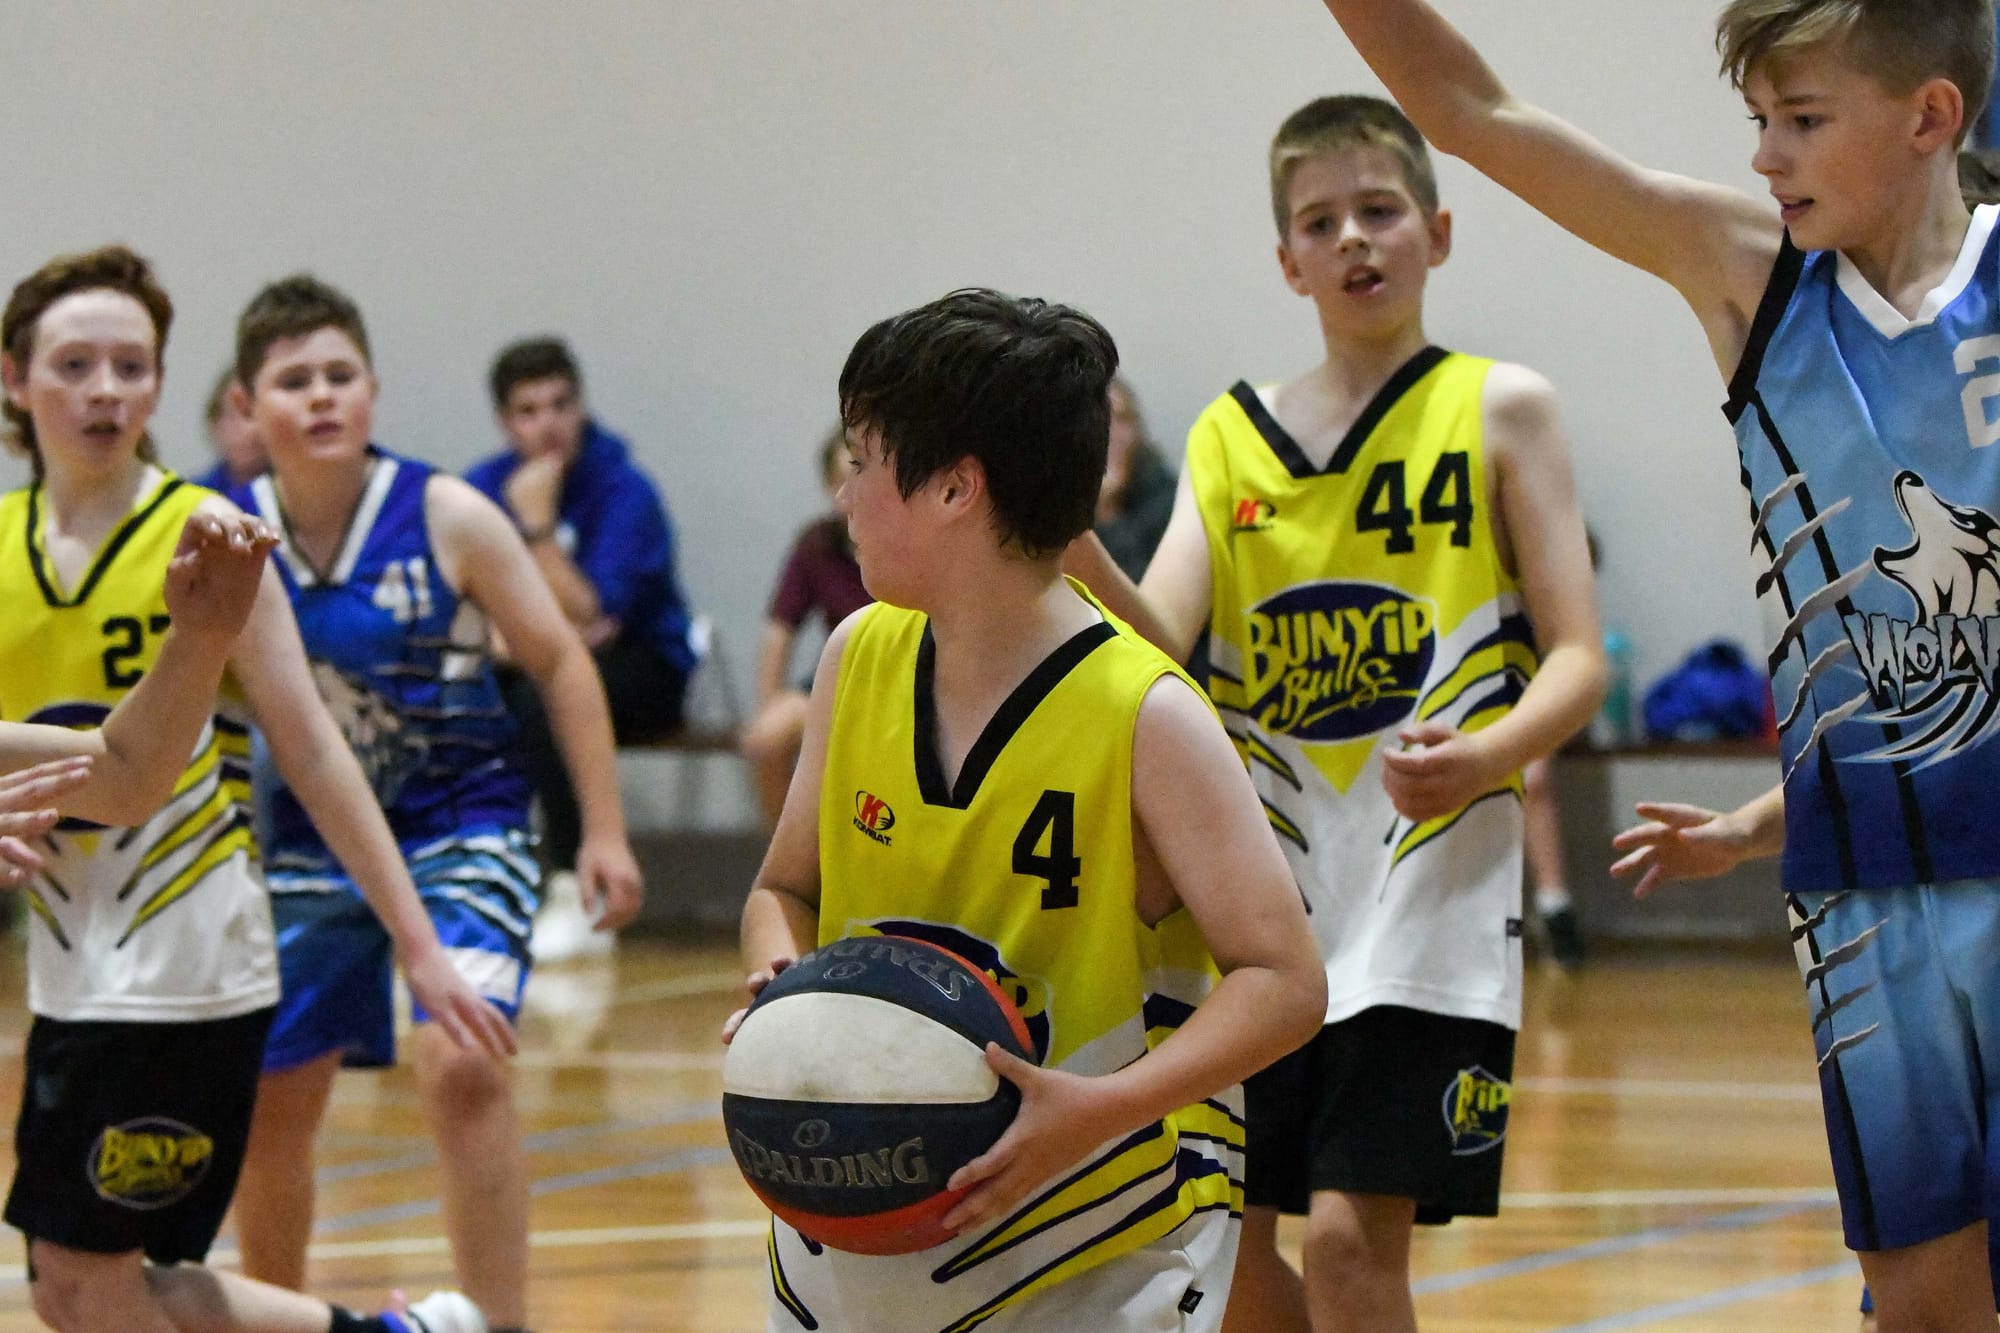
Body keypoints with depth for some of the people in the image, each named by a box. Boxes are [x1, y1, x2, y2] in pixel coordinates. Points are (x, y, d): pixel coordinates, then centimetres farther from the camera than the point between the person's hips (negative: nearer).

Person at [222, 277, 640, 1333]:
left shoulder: (446, 517, -13)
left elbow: (559, 662, -4)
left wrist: (603, 831, -5)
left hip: (459, 827, -4)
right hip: (313, 844, 4)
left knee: (458, 1065, -24)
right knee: (262, 1102, 11)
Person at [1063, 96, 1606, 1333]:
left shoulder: (1499, 408, 2)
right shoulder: (1230, 437, 11)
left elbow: (1577, 659, -3)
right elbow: (1159, 644, -1)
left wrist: (1480, 757, -23)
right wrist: (1071, 548, -22)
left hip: (1431, 885, -4)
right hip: (1258, 890, 4)